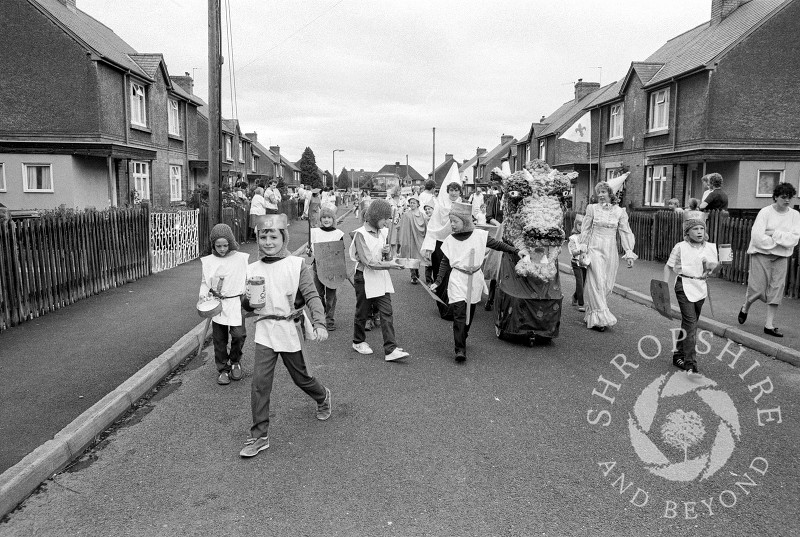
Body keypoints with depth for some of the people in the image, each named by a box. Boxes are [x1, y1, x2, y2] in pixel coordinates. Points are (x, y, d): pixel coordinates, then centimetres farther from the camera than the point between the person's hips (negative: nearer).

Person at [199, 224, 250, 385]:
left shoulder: (240, 258, -2)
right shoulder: (208, 261, 3)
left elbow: (247, 280, 7)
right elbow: (204, 282, 12)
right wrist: (203, 293, -8)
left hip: (236, 303, -2)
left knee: (239, 334, -13)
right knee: (219, 339, 8)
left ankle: (235, 362, 15)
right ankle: (223, 370, 24)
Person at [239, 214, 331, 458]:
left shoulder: (297, 265, -6)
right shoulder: (253, 269, 6)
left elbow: (312, 296, -14)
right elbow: (246, 306, 13)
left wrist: (319, 324, -28)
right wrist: (249, 300, -12)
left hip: (291, 330, -3)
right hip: (265, 331, 3)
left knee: (301, 377, 14)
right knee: (259, 382, -5)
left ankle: (323, 397, 47)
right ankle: (259, 435, 6)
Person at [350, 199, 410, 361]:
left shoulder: (383, 232, 7)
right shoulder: (360, 234, -14)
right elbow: (368, 261, -21)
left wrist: (386, 251, -1)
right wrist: (390, 265, -26)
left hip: (381, 276, 6)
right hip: (365, 277, -6)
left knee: (387, 312, -2)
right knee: (363, 312, 10)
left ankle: (390, 350, -4)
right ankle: (358, 342, 33)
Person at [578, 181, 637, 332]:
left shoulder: (619, 211, 4)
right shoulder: (592, 208, 1)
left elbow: (625, 232, 5)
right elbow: (585, 230, 6)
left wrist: (629, 253, -2)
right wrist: (583, 249, 1)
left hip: (611, 251, 2)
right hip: (595, 249, -2)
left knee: (607, 285, 5)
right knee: (597, 283, -10)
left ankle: (592, 315, 19)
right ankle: (600, 318, -8)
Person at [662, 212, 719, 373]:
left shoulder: (710, 247, 7)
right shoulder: (680, 247, -6)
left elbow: (712, 268, 12)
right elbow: (669, 266, 1)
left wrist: (715, 265, -11)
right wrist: (665, 284, -7)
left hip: (701, 287, 5)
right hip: (684, 286, -5)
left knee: (690, 323, 12)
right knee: (690, 322, -12)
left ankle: (679, 355, 27)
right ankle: (690, 362, -10)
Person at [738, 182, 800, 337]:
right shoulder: (765, 212, -8)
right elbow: (757, 236, -18)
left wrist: (775, 234, -16)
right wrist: (783, 240, -9)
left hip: (781, 257, 4)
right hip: (762, 254, -4)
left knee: (777, 289, 2)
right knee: (758, 288, -3)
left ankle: (769, 325, 9)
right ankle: (745, 308, 29)